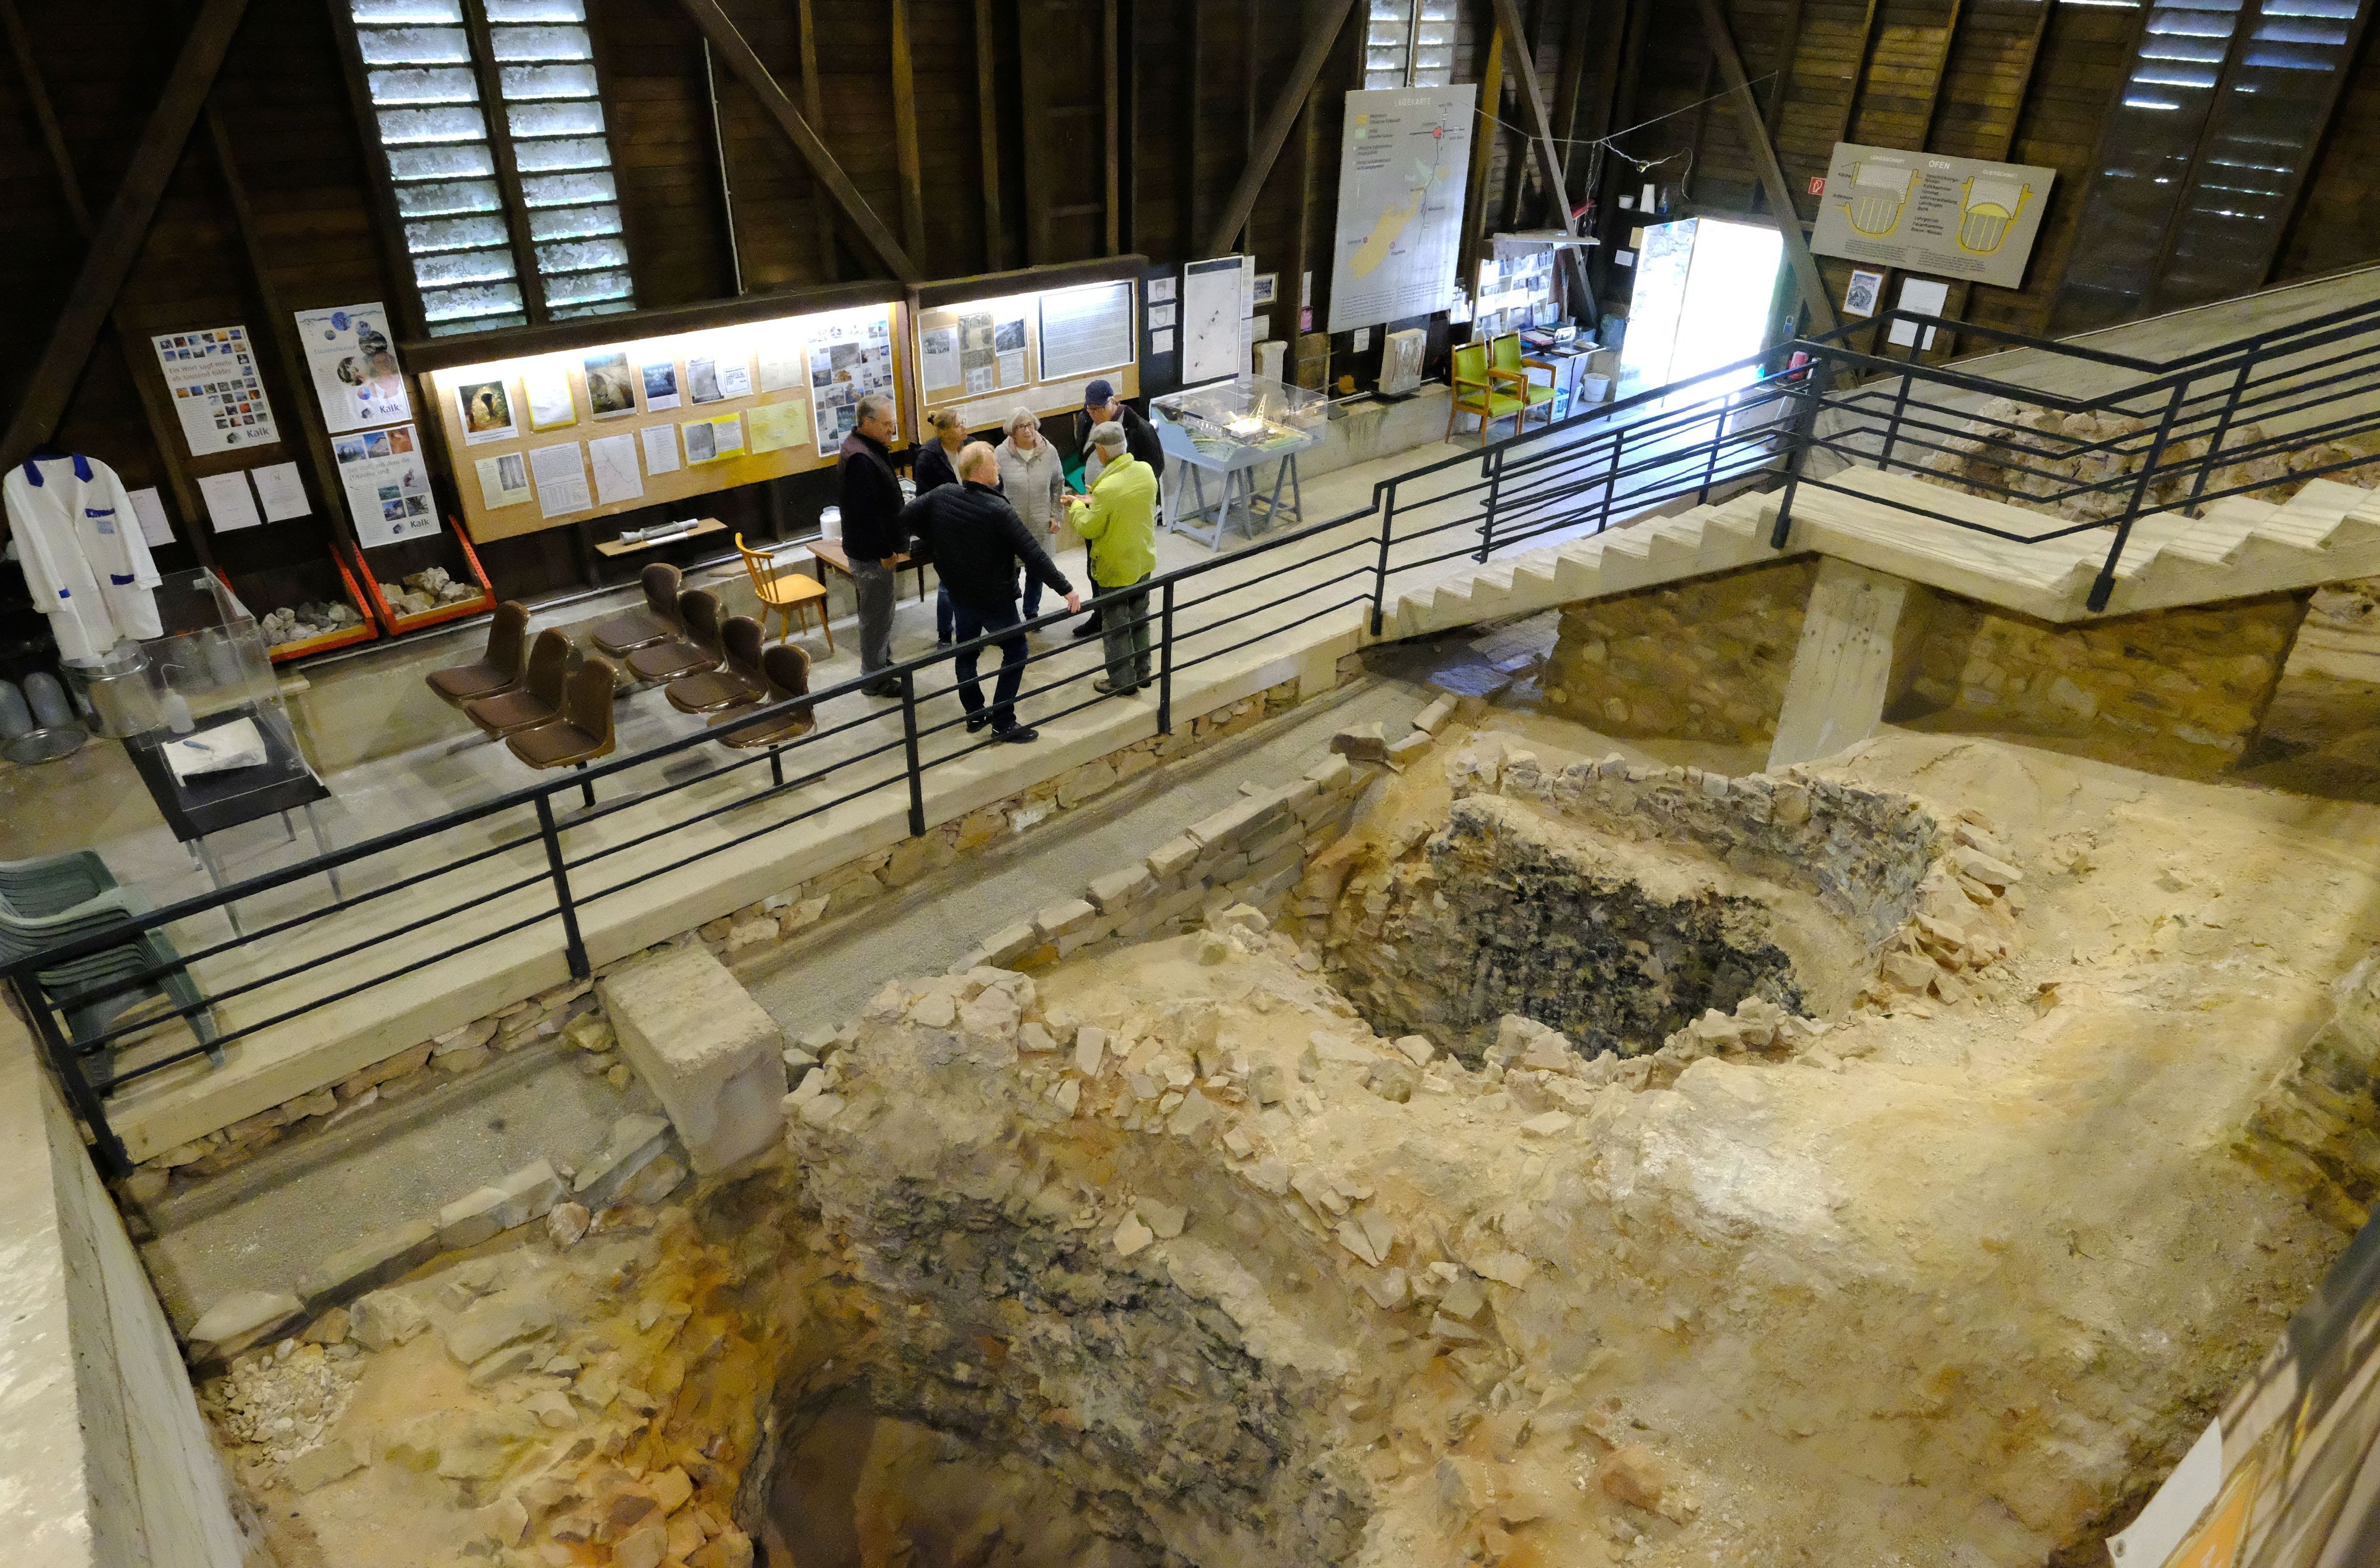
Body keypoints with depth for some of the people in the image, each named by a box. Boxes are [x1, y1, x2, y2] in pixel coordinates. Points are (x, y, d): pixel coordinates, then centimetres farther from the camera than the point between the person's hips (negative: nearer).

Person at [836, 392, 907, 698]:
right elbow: (864, 511, -27)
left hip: (877, 548, 10)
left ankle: (883, 662, 38)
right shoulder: (860, 460, -25)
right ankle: (874, 679, 11)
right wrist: (884, 551, -21)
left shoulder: (869, 449, 8)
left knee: (879, 611, 22)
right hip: (871, 554, -10)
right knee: (877, 615, 1)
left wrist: (889, 545, 18)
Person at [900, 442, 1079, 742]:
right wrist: (1066, 588, -21)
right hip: (995, 598, -6)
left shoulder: (942, 495, -9)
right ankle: (1003, 723, 7)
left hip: (959, 594, 6)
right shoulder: (998, 510, -26)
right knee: (1015, 652, 8)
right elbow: (1033, 554, -27)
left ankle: (975, 714, 31)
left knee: (966, 652, 21)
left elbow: (906, 517, 0)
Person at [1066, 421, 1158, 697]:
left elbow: (1089, 529, -18)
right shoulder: (1146, 471, -9)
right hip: (1144, 560, 7)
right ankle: (1142, 671, 36)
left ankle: (1122, 682, 21)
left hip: (1116, 569, -7)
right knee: (1139, 617, 22)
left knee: (1116, 625, 10)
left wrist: (1077, 506, 1)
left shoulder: (1106, 490, -31)